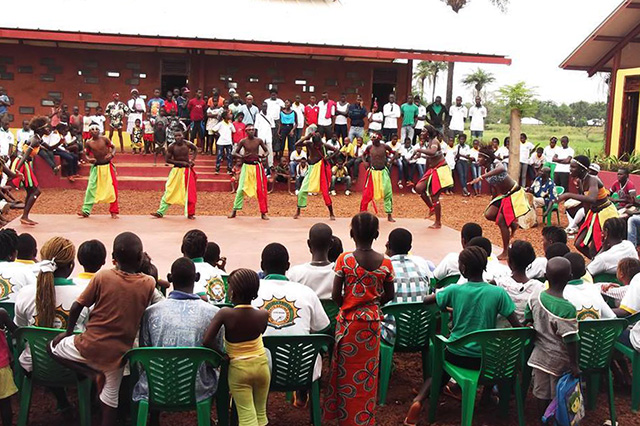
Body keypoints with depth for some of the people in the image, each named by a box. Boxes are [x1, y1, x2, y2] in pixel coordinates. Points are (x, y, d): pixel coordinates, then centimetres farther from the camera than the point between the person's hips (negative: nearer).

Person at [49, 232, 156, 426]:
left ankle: (92, 371, 7)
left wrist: (69, 332, 12)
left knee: (53, 347, 25)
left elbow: (77, 307, -3)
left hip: (89, 346, -1)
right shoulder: (149, 283, -10)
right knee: (111, 397, 20)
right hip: (117, 353, 2)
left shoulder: (102, 276, -10)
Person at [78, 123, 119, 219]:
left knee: (112, 188, 0)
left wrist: (111, 154, -17)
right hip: (96, 167, 1)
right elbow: (86, 154, 8)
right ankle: (86, 211, 3)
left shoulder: (104, 139, -5)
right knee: (91, 187, -4)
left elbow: (113, 147, 3)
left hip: (107, 166, -1)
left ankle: (114, 211, 11)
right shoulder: (89, 143, -2)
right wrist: (88, 159, -13)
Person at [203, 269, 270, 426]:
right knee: (261, 412, 18)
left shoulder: (225, 314, -21)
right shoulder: (263, 315, -14)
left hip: (238, 368, -2)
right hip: (261, 365, 3)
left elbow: (207, 341, -25)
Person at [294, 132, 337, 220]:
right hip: (312, 169, 2)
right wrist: (307, 137, -29)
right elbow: (297, 144, -24)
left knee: (325, 192, -5)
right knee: (302, 190, -2)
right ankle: (298, 212, 14)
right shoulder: (309, 144, -11)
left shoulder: (325, 146, -12)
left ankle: (331, 214, 8)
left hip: (322, 169, -2)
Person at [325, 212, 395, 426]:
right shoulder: (385, 262, -7)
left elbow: (335, 295, -12)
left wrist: (347, 305, 7)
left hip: (349, 320, -2)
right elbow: (389, 295, 1)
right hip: (372, 321, 2)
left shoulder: (344, 260, -14)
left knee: (347, 368, 12)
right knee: (367, 370, 14)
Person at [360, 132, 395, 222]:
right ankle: (362, 212, 13)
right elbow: (364, 155, 15)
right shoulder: (369, 147, -3)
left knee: (388, 193, 0)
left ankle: (389, 215, 10)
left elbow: (394, 153, 7)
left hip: (383, 171, 0)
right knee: (367, 193, 0)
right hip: (372, 171, 0)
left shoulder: (385, 146, -6)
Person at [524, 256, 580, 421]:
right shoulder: (567, 309, -26)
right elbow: (570, 340, -22)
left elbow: (527, 321, 6)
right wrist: (574, 365, -12)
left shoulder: (536, 297, -8)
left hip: (540, 356, 5)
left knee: (542, 394, 19)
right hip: (559, 361, -5)